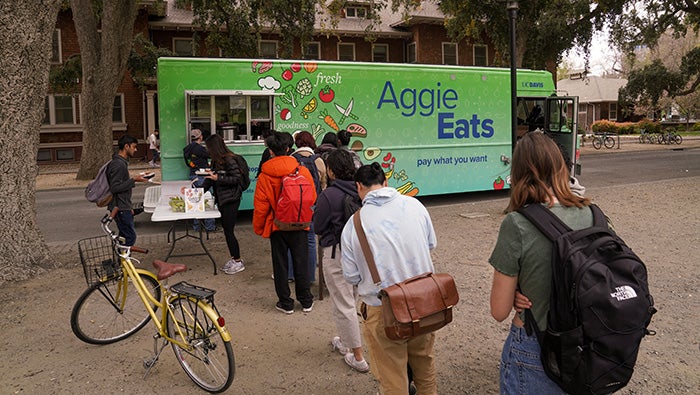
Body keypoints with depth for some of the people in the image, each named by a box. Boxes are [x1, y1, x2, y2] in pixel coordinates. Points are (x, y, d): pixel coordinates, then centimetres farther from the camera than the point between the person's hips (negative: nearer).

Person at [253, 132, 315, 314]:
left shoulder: (264, 176, -12)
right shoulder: (303, 171, -8)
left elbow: (260, 207, -8)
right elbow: (312, 198, 2)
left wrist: (258, 227, 7)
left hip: (277, 226, -1)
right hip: (299, 225, 2)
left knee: (280, 265, 12)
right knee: (301, 263, 13)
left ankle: (285, 303, 20)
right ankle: (306, 301, 24)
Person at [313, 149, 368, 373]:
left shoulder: (329, 195, -20)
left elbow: (318, 227, -9)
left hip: (337, 254, -6)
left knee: (343, 305, 5)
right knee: (352, 300, 22)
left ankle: (358, 357, 13)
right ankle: (346, 342, 40)